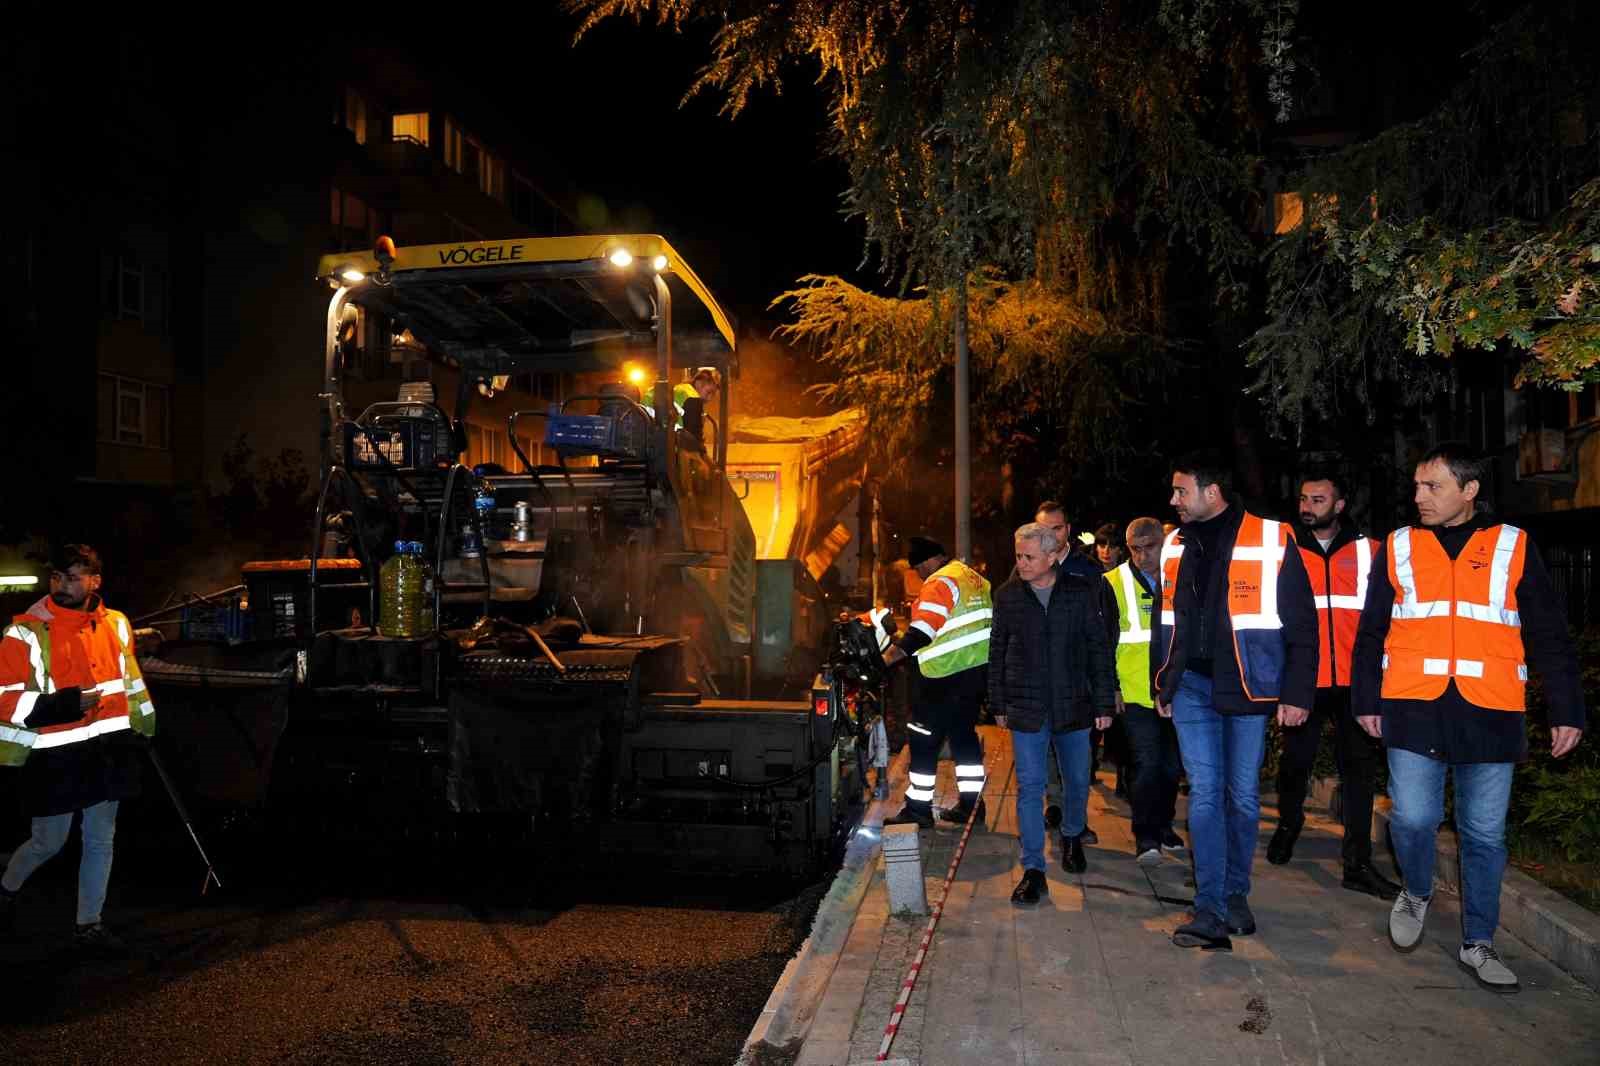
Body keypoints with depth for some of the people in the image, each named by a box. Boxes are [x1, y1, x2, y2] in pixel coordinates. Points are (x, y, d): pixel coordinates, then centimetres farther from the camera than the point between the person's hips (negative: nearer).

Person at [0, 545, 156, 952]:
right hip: (55, 757, -4)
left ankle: (89, 925, 25)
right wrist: (71, 704, -22)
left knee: (100, 841, 11)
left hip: (107, 752, 4)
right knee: (49, 843, 9)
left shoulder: (115, 625, 5)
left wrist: (145, 730, 20)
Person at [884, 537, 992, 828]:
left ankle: (918, 809, 4)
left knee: (923, 742, -1)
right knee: (964, 735, 17)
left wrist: (885, 659, -29)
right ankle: (970, 803, 22)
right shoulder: (975, 578, 14)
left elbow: (920, 634, -26)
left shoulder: (940, 583, -16)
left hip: (946, 679, -9)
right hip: (978, 672, 10)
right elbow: (986, 624, 20)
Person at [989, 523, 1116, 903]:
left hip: (1073, 705, 1)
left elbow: (1099, 650, 1)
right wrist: (998, 704, 7)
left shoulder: (1080, 592, -2)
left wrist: (1104, 703, -2)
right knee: (1029, 786, -3)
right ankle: (1033, 869, 3)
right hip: (1026, 708, 0)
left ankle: (1072, 837, 42)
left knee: (1077, 781, 15)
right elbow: (997, 654, 8)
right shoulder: (1007, 596, 1)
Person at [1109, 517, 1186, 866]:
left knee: (1172, 764, 12)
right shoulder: (1114, 583, -4)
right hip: (1135, 692, -3)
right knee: (1147, 763, -5)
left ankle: (1163, 826, 29)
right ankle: (1145, 835, 7)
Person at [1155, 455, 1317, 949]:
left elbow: (1300, 624, -6)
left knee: (1243, 794, 8)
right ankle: (1211, 909, 2)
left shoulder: (1271, 539, -6)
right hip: (1192, 686, 3)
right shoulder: (1175, 546, 9)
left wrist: (1296, 694, -8)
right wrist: (1163, 686, 16)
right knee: (1204, 794, 0)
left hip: (1247, 686, -3)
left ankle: (1236, 894, 25)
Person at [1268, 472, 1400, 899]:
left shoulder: (1366, 550, 5)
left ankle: (1358, 863, 9)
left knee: (1359, 767, 2)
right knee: (1296, 760, 9)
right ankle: (1289, 824, 36)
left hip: (1354, 680, 0)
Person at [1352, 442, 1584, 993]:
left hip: (1491, 716, 0)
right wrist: (1367, 700, 6)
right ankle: (1416, 892, 24)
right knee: (1413, 817, -7)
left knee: (1484, 833, 8)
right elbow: (1371, 632, 10)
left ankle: (1477, 943, 23)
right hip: (1414, 710, 0)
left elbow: (1549, 636, 8)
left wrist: (1566, 710, 4)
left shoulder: (1514, 547, 6)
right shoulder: (1398, 548, 8)